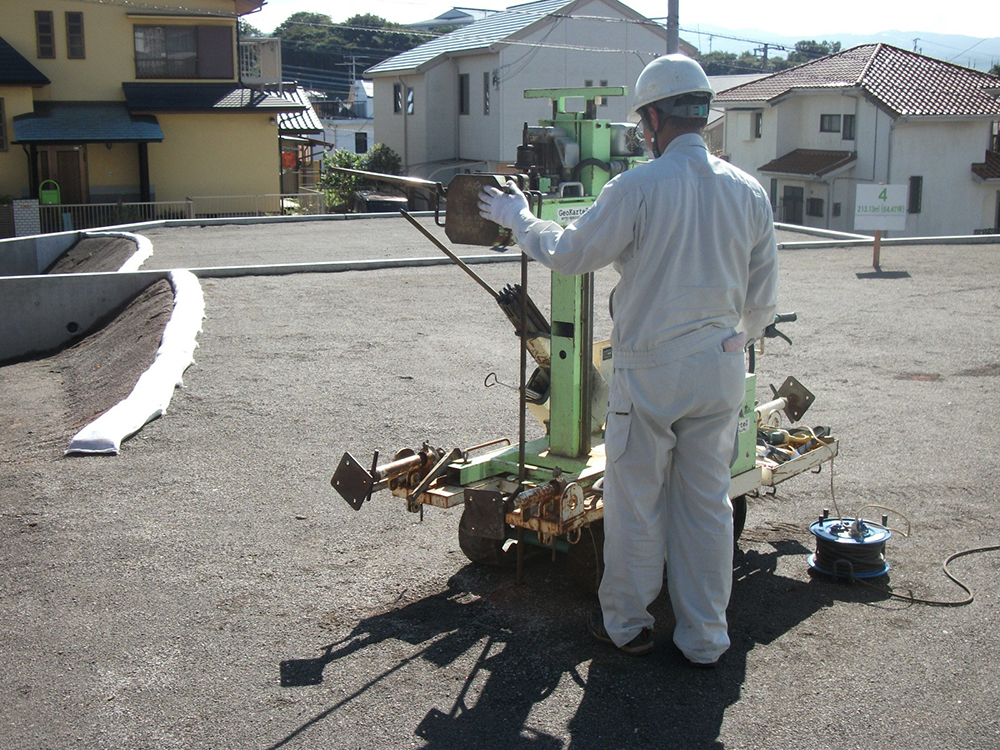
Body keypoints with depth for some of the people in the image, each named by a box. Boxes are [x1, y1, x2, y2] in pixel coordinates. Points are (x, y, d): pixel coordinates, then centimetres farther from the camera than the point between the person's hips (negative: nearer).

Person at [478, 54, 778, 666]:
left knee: (635, 501, 11)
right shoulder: (749, 191, 2)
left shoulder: (639, 188, -14)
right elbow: (764, 300, 8)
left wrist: (516, 216, 13)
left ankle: (626, 623, 26)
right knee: (708, 501, 13)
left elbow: (568, 253, -4)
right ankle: (706, 637, 22)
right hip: (723, 370, 5)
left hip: (652, 369, -5)